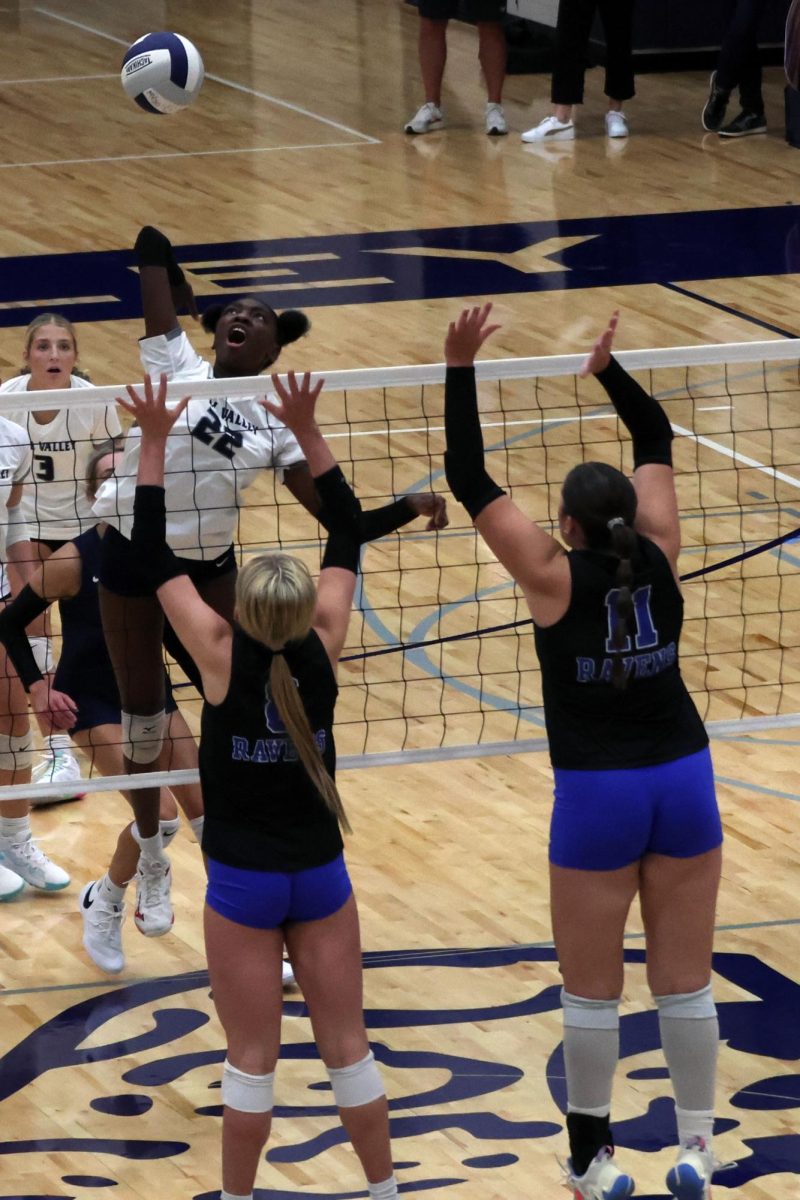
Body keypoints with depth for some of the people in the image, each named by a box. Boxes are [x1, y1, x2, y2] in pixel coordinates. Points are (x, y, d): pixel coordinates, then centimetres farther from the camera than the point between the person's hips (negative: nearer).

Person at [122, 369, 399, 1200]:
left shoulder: (222, 656, -18)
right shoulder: (322, 647, -12)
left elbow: (155, 554, -12)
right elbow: (347, 532, -2)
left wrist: (154, 444, -9)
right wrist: (306, 431, -4)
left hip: (241, 883, -2)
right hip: (320, 875, 2)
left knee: (251, 1060, 6)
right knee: (347, 1048, 12)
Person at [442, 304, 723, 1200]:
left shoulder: (554, 578, -12)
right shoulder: (657, 558, -2)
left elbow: (470, 484, -10)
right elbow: (656, 444, 13)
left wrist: (461, 372, -9)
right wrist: (608, 369, 12)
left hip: (598, 794, -4)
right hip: (683, 782, 4)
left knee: (592, 992, 8)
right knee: (684, 983, 10)